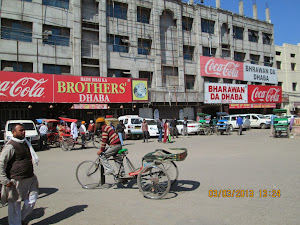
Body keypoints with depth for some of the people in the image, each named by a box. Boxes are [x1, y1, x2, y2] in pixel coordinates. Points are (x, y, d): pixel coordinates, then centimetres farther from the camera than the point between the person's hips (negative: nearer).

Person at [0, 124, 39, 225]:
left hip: (30, 178, 7)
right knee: (15, 205, 7)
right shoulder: (10, 146, -15)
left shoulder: (25, 143, 11)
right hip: (16, 181, -7)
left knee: (31, 201, 8)